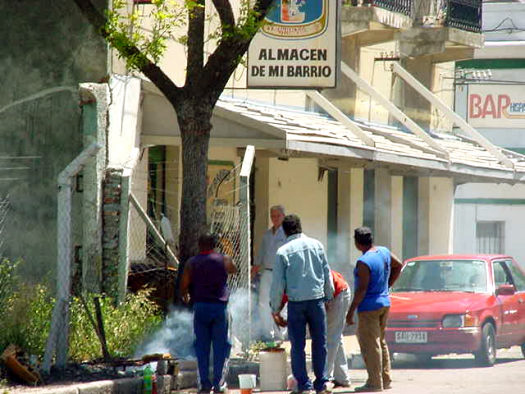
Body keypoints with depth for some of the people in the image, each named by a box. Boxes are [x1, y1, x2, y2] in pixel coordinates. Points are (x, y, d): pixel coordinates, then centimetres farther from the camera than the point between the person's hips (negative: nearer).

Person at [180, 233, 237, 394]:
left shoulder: (192, 263, 1)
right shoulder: (224, 260, 2)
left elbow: (183, 285, -1)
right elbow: (234, 270, 22)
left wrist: (185, 296, 20)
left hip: (200, 307, 1)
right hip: (219, 307, -1)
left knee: (202, 346, 6)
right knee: (220, 346, 4)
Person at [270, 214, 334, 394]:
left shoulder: (283, 251, -5)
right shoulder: (315, 245, 2)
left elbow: (278, 283, -2)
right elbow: (326, 273, 8)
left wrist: (275, 308, 9)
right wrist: (328, 295, 22)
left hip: (296, 302, -2)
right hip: (317, 299, 2)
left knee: (298, 345, 5)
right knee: (319, 342, 10)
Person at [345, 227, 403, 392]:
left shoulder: (364, 262, -21)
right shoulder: (384, 252, 4)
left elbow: (362, 289, -21)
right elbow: (398, 266, 20)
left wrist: (351, 311, -16)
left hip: (369, 307, -9)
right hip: (385, 303, 9)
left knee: (370, 345, -4)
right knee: (380, 342, 18)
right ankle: (386, 379, 21)